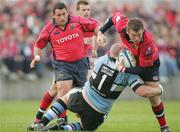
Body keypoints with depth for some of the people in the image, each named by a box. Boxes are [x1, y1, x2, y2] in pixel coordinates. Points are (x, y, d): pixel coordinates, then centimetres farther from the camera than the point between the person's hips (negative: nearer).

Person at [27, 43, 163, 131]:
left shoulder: (101, 60, -2)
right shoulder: (128, 72, -12)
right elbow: (143, 92, -19)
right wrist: (158, 90, 0)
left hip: (81, 100, 2)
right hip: (97, 113, -2)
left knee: (68, 95, 37)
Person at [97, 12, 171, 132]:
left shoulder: (148, 43, -43)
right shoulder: (122, 25, -35)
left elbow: (144, 69, -34)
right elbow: (115, 16, -10)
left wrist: (126, 69, -46)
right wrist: (101, 32, -10)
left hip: (149, 64, -4)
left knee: (154, 98, -4)